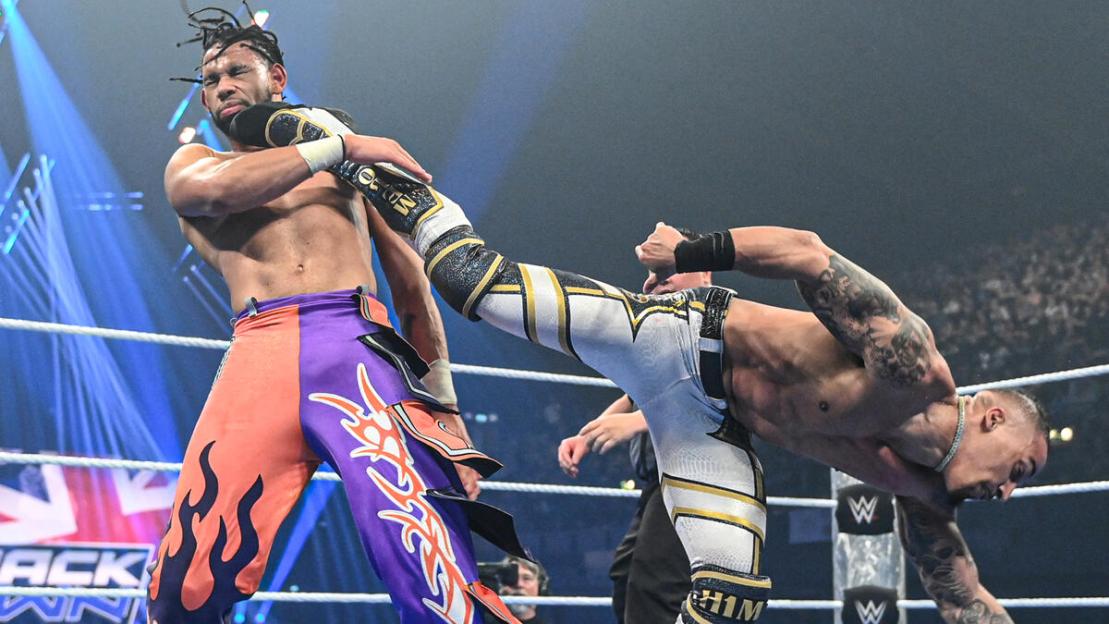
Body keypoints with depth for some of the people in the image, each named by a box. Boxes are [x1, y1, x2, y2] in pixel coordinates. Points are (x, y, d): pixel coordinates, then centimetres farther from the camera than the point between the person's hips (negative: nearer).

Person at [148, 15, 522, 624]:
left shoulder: (350, 162, 26)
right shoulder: (190, 164, 25)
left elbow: (412, 283, 20)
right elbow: (222, 188, -2)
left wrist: (443, 402, 8)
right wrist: (341, 146, 2)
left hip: (358, 349, 0)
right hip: (259, 358, 1)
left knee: (430, 569, -20)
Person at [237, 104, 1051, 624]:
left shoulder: (921, 492, -2)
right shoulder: (905, 356, -26)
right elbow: (805, 251, -29)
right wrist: (690, 256, -25)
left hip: (710, 422, 7)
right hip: (682, 341, -7)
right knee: (477, 283, -9)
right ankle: (366, 172, 13)